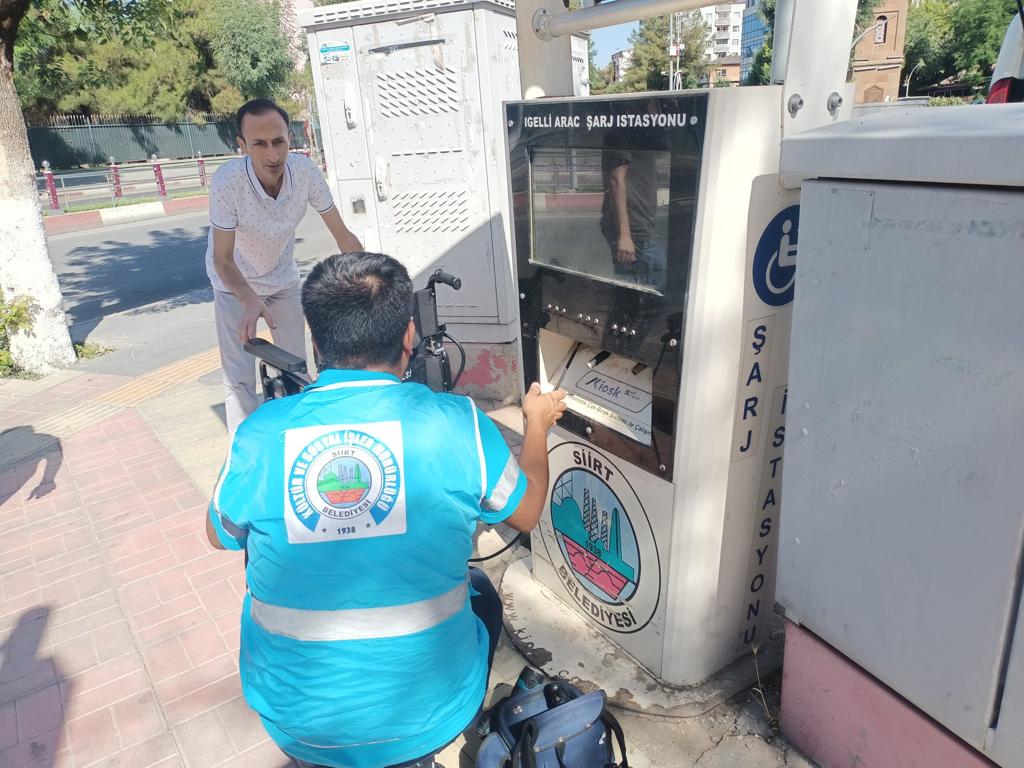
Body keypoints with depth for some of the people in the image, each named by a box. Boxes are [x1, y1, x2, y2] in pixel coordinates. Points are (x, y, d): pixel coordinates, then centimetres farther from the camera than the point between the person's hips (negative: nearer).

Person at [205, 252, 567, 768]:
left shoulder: (259, 434, -15)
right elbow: (526, 512, 1)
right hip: (426, 716, -1)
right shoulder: (457, 424, -19)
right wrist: (538, 422, 18)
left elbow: (220, 535, 7)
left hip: (294, 724, 2)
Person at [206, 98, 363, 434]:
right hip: (235, 283, -3)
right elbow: (222, 259, -26)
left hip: (283, 277, 3)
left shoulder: (305, 170, -26)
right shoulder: (227, 181, -34)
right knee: (239, 380, -7)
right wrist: (250, 301, -44)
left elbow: (343, 235, -17)